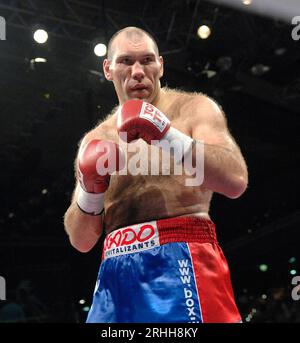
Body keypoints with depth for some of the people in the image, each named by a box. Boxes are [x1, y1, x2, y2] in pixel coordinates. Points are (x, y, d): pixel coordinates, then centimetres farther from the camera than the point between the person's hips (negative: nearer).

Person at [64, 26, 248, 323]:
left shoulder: (193, 108, 6)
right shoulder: (96, 141, 17)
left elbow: (236, 181, -11)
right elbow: (81, 241, 15)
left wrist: (169, 136, -18)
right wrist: (89, 193, -4)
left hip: (182, 261, -4)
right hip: (117, 272, 4)